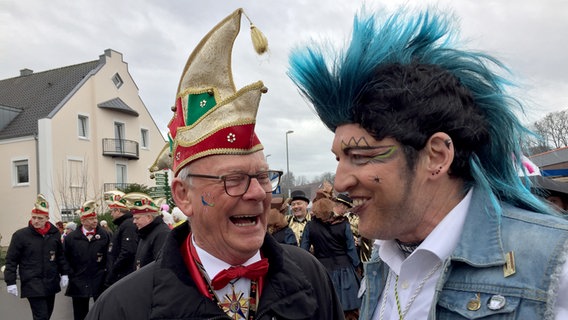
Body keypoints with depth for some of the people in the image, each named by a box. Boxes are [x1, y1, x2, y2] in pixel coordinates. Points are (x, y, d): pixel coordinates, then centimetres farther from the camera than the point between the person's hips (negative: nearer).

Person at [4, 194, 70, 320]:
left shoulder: (54, 233, 5)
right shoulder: (20, 235, -7)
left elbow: (60, 255, 13)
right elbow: (11, 260, -4)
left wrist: (64, 273, 8)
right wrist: (10, 282, -8)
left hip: (51, 283, 5)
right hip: (32, 284, -5)